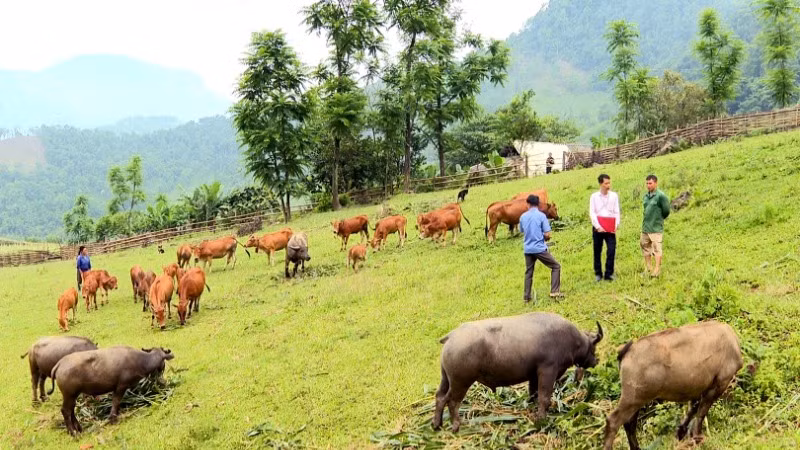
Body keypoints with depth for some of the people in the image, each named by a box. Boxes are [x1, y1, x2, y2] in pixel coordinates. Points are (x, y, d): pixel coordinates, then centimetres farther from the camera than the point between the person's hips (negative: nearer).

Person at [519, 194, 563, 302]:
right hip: (540, 248, -5)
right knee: (556, 266, 8)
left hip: (528, 249, 5)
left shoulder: (523, 217, 4)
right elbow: (547, 235, -11)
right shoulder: (541, 216, -9)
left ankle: (527, 296, 18)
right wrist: (545, 238, 10)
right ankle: (554, 291, -1)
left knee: (528, 272, 16)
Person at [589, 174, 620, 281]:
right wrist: (598, 227, -14)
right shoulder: (594, 197, 0)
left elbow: (617, 212, 3)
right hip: (598, 228, 0)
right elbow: (592, 213, -5)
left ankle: (609, 274, 0)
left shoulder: (614, 196, 4)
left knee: (611, 250, -9)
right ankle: (598, 274, 19)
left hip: (610, 228, 0)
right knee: (597, 252, 6)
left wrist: (616, 226, -9)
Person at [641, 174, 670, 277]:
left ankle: (657, 269, 1)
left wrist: (659, 219, 6)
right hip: (645, 227, 7)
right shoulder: (646, 196, 11)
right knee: (645, 247, 12)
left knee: (656, 249, -4)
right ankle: (647, 268, 23)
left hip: (656, 228, -7)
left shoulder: (661, 196, -11)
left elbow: (666, 211, -7)